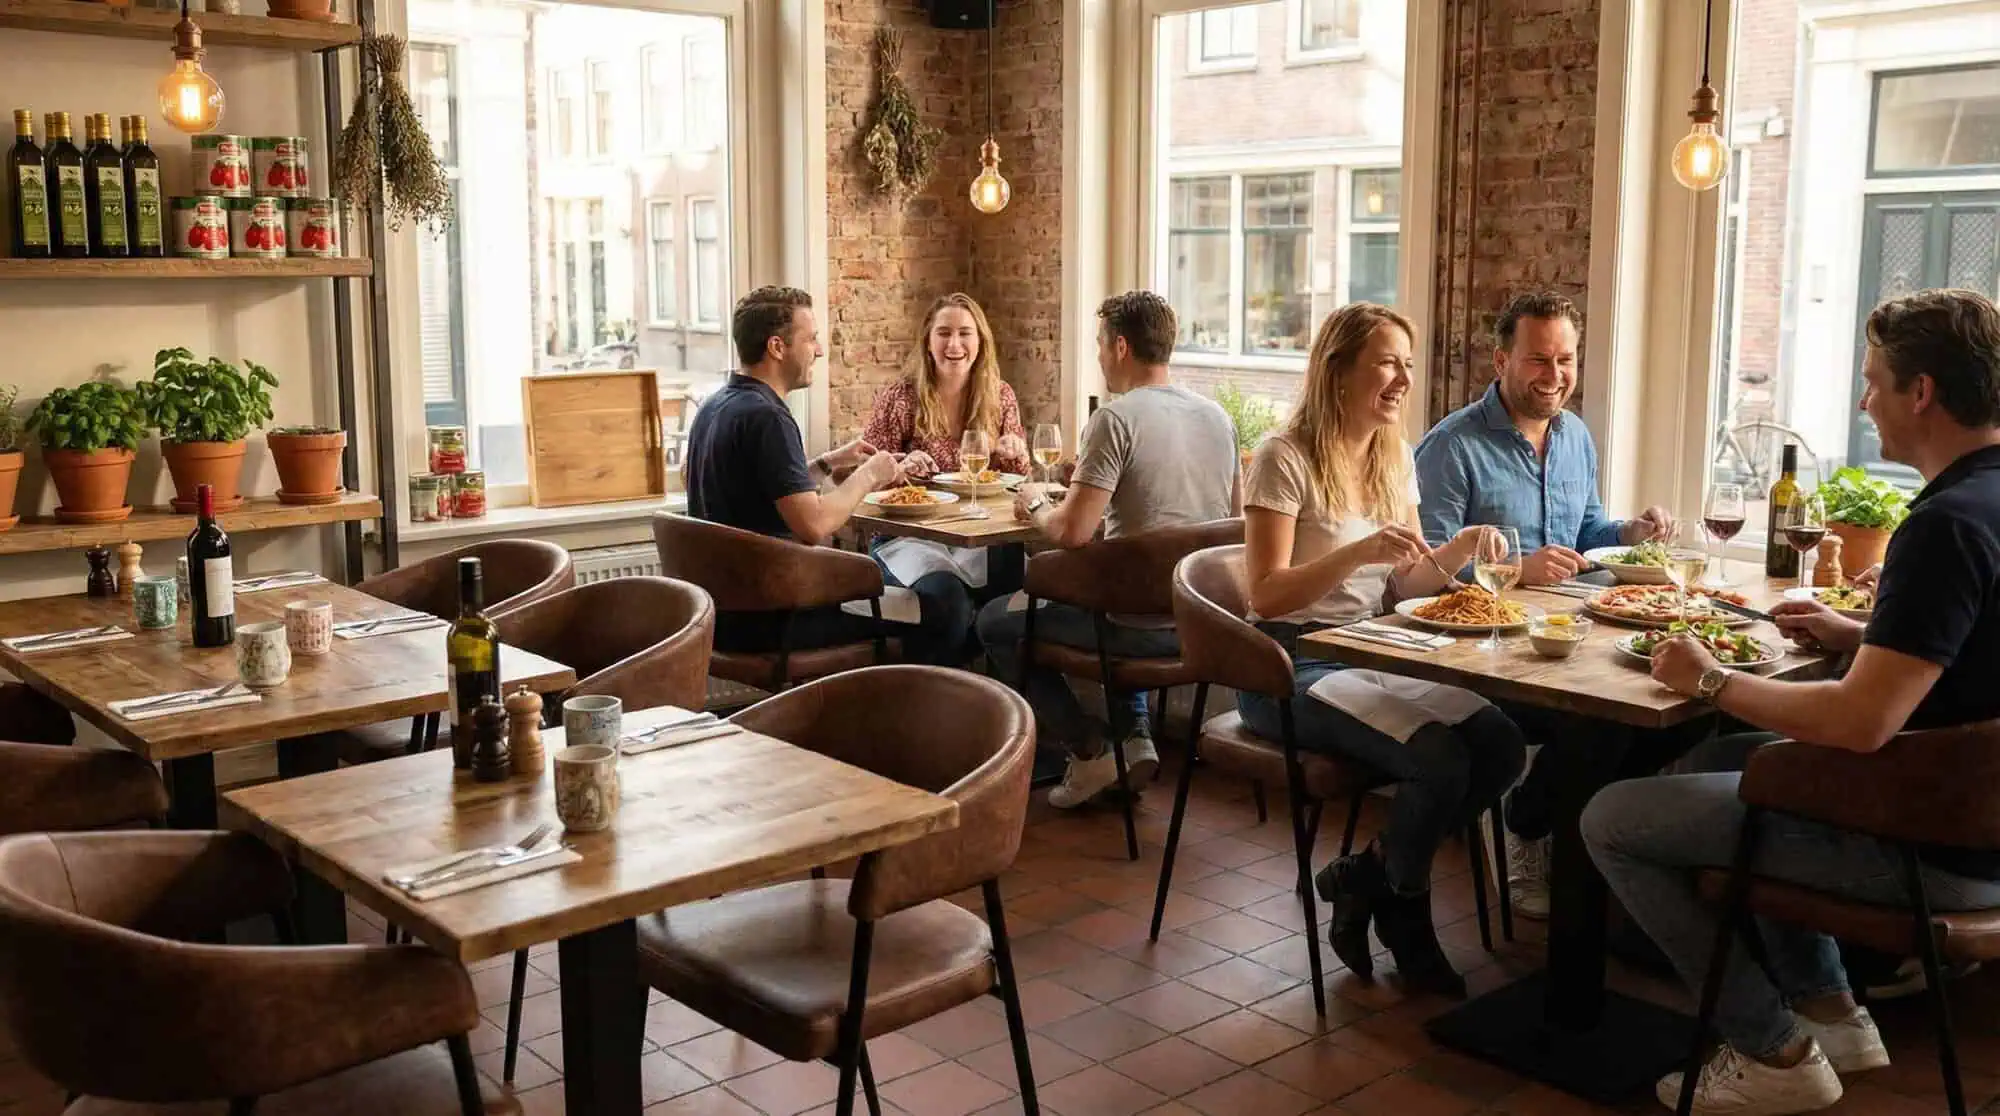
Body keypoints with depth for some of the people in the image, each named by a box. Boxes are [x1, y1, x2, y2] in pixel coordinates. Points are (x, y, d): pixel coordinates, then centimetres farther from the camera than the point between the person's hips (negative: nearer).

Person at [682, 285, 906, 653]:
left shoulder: (715, 406, 10)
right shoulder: (766, 416, -20)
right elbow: (813, 525, -26)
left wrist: (828, 464, 14)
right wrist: (867, 476, -11)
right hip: (765, 621, -10)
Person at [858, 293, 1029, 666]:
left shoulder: (1000, 397, 9)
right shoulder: (901, 397, -1)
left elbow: (1018, 479, 17)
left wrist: (1015, 455, -7)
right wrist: (900, 468, -21)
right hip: (911, 537, -3)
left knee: (1025, 583, -28)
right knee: (947, 598, -34)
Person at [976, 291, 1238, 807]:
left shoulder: (1116, 418, -16)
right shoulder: (1217, 415, 6)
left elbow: (1071, 531, -23)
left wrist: (1035, 506, 1)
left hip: (1147, 628, -7)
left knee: (995, 622, 13)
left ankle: (1090, 752, 8)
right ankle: (1136, 737, 23)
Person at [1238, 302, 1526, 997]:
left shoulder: (1393, 457, 12)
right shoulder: (1286, 459, -12)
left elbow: (1404, 583, 12)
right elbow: (1266, 595, -17)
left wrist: (1459, 549, -8)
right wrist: (1358, 552, -30)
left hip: (1371, 656, 8)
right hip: (1292, 669, -7)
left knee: (1503, 746, -14)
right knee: (1440, 761, -26)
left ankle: (1366, 877, 5)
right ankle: (1405, 920, 4)